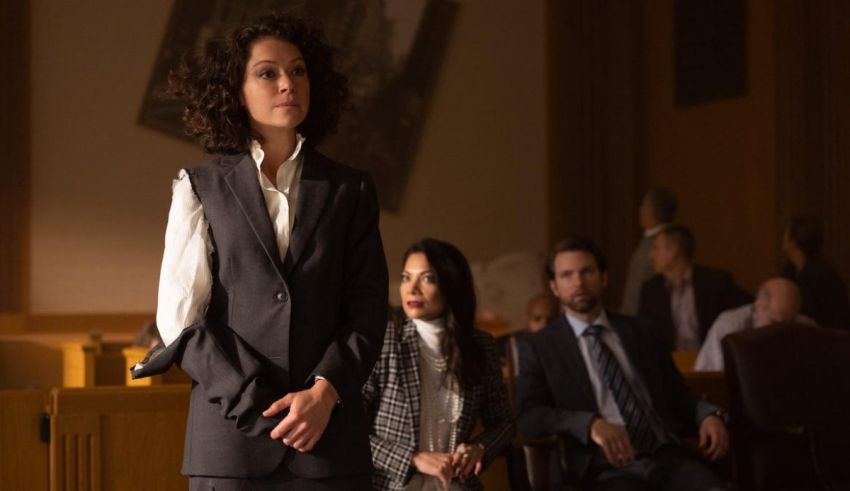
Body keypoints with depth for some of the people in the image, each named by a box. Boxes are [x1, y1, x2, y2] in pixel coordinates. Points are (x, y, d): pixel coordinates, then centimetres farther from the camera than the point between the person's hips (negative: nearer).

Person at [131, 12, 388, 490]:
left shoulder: (349, 190, 11)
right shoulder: (202, 188, 6)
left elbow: (368, 309, 6)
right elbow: (181, 316, 1)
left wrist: (325, 391, -10)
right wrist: (254, 402, -9)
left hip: (331, 431, 1)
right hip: (231, 431, -1)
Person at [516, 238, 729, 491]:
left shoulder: (639, 331, 20)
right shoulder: (539, 347, 10)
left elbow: (677, 394, 23)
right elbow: (528, 415, -2)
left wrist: (708, 414, 0)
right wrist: (591, 424, -19)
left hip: (666, 455, 3)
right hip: (608, 468, -3)